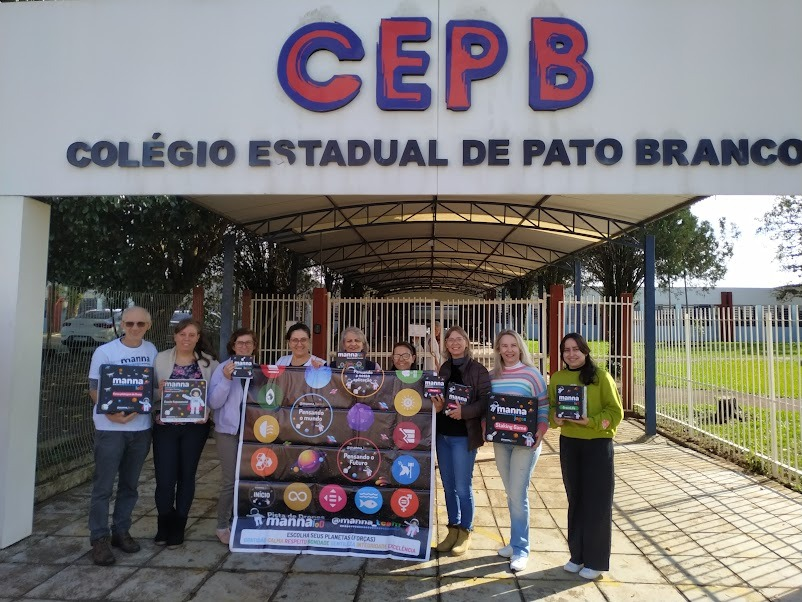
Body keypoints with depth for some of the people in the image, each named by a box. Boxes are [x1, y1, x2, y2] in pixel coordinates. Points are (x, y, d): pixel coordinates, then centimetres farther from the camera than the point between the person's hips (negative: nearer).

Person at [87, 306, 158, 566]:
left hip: (141, 428, 4)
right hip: (110, 428, -4)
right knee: (103, 486, 1)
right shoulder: (105, 352, -6)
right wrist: (111, 413, -21)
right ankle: (99, 538, 12)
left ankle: (121, 531, 25)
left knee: (130, 485, 12)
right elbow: (94, 389, -6)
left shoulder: (151, 350, 5)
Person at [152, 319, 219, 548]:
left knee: (187, 477, 10)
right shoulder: (161, 359, 0)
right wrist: (159, 391, -20)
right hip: (165, 426, 0)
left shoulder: (209, 361, 1)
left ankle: (177, 529, 26)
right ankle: (165, 527, 24)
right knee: (165, 479, -1)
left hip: (195, 427, 1)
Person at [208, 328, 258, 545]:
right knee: (230, 480, -2)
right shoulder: (223, 368, -4)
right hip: (229, 430, -3)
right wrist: (227, 379, -21)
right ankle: (222, 526, 15)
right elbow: (214, 402, -10)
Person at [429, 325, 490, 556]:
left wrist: (464, 411, -25)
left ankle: (465, 532, 17)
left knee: (463, 487, 1)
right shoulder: (444, 369, 11)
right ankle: (453, 530, 26)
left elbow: (485, 401, -12)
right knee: (448, 485, 13)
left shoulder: (478, 370, -5)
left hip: (464, 435, -6)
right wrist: (437, 405, -6)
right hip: (442, 433, 6)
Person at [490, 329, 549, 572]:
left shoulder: (532, 374, -5)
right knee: (511, 494, 12)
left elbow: (544, 407, -4)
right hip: (499, 441, 5)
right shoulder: (492, 376, 7)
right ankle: (517, 541, 25)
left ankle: (520, 549, 6)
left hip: (525, 442, -4)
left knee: (518, 494, -6)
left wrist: (541, 431, -15)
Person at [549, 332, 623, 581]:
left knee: (597, 501, 4)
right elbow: (551, 407, 9)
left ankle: (596, 561, 17)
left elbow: (616, 411, -9)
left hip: (598, 443, -4)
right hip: (569, 443, 4)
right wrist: (556, 418, -13)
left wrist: (591, 421, -22)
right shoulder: (557, 378, 2)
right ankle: (577, 555, 27)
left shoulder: (601, 376, -10)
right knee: (575, 498, 13)